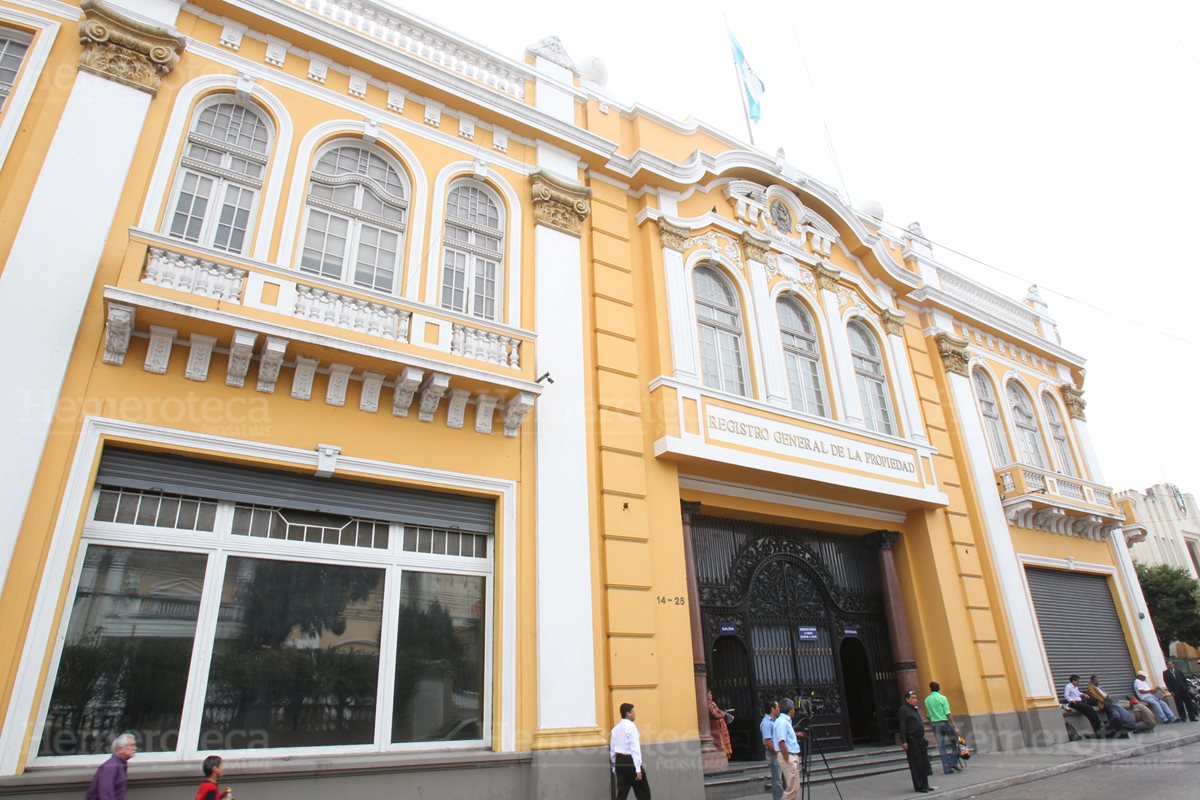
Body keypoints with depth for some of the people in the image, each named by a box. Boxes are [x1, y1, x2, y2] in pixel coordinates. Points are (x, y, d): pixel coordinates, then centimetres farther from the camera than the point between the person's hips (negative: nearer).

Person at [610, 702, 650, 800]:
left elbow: (612, 749, 12)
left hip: (619, 761, 7)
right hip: (630, 761, -7)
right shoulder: (631, 726, -13)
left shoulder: (616, 728, 10)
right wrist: (638, 769, -19)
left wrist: (614, 767, 20)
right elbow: (635, 748, -18)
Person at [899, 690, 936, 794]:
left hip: (920, 739, 9)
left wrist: (923, 738, 17)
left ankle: (925, 785, 22)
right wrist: (903, 741, -20)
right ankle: (919, 786, 6)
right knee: (916, 764, -2)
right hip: (911, 740, -9)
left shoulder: (915, 709, 15)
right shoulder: (904, 709, -11)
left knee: (924, 764, 13)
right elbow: (902, 726, -16)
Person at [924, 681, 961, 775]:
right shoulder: (942, 698, -6)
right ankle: (954, 762, 4)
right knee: (954, 742, 13)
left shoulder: (927, 700, 8)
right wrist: (955, 726, -11)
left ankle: (947, 768, 3)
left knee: (941, 747, 5)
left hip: (935, 724, 4)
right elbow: (948, 714, -12)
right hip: (945, 722, -4)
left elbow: (928, 715, 11)